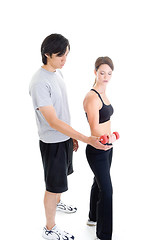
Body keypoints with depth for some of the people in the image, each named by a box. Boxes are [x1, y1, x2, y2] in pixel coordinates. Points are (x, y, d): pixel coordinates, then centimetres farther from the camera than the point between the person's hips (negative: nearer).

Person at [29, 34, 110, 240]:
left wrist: (71, 136, 17)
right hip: (52, 142, -9)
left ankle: (55, 203, 53)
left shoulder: (57, 73, 4)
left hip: (64, 137, 9)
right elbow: (53, 122, -29)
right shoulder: (39, 83, -27)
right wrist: (86, 139, -32)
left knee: (60, 177, 27)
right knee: (54, 185, 4)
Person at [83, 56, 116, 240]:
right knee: (107, 191, -2)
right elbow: (95, 129, -29)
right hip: (97, 151, -9)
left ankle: (93, 218, 42)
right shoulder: (92, 97, -23)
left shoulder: (102, 93, 7)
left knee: (99, 183, 22)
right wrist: (108, 138, -42)